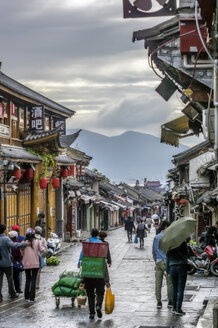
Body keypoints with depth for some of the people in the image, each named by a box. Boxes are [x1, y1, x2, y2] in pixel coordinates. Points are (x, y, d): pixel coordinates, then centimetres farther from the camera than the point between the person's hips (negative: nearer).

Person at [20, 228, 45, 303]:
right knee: (33, 280, 3)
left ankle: (26, 297, 21)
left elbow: (22, 253, 1)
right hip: (35, 264, -2)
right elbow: (42, 250, -8)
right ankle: (31, 298, -2)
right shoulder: (37, 242, -6)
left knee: (27, 279, 17)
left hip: (26, 264, 2)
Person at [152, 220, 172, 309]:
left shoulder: (156, 237, 11)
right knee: (169, 282, 2)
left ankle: (158, 302, 4)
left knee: (158, 283, 3)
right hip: (166, 261, -5)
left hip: (158, 262, 5)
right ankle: (170, 301, 4)